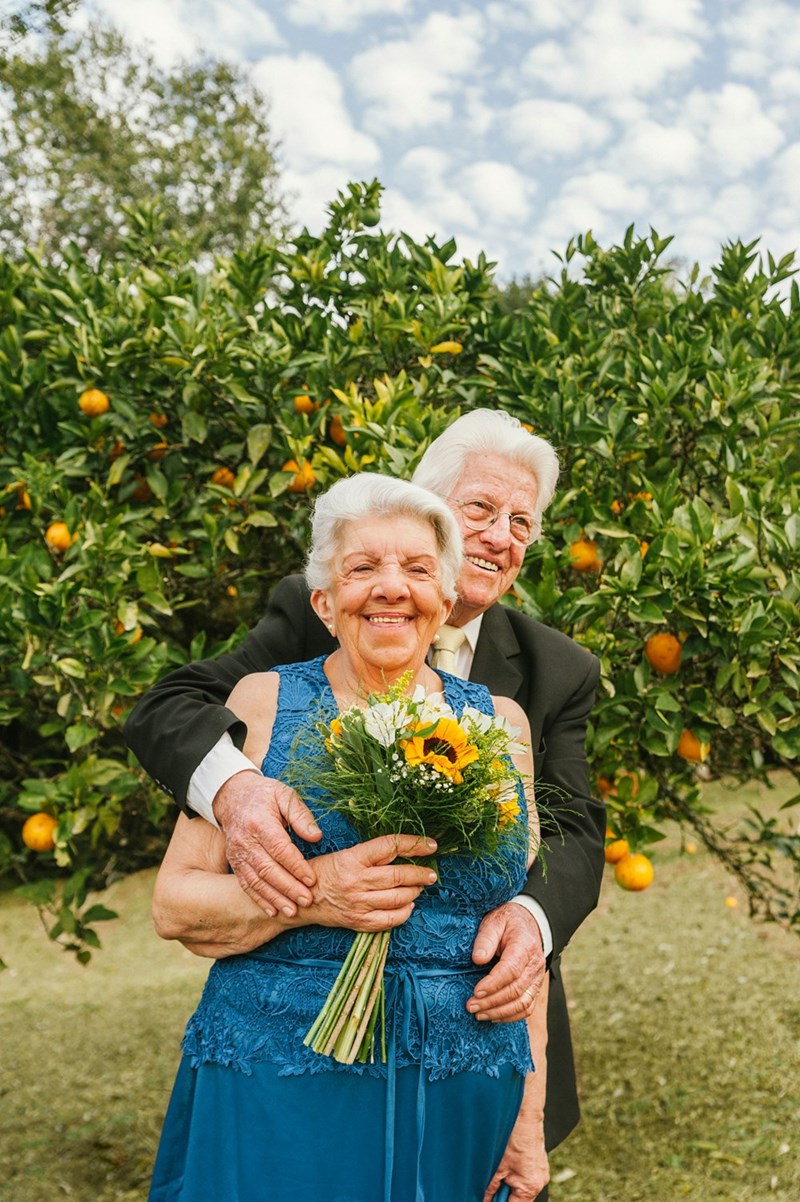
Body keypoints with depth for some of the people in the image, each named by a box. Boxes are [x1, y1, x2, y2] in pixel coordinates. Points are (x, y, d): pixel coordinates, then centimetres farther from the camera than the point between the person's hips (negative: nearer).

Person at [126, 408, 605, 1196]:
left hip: (484, 1011, 2)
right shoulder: (313, 614, -7)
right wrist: (231, 783, -37)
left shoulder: (559, 672, 0)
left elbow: (575, 832, -4)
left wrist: (533, 916, -28)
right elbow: (168, 707, -14)